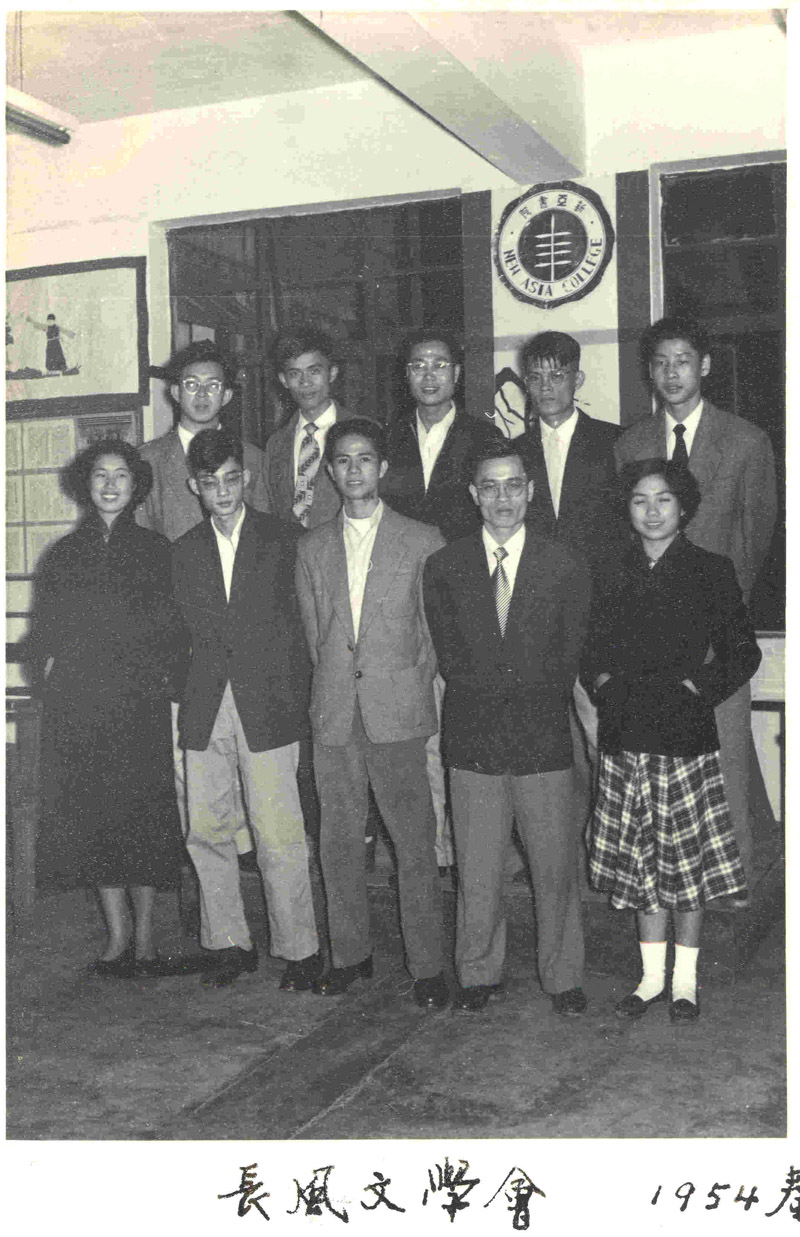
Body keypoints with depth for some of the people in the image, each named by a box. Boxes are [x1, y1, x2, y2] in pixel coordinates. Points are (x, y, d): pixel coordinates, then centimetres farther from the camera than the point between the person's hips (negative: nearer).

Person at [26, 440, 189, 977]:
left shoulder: (156, 550, 6)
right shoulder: (64, 554, 13)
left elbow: (175, 631, 3)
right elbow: (47, 632, 14)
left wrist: (166, 680, -8)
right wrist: (57, 667, -1)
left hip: (140, 702, -2)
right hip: (78, 705, 2)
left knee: (142, 814, -2)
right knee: (92, 816, 3)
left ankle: (145, 935, 10)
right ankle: (119, 934, 13)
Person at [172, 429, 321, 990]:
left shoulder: (283, 539, 2)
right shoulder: (185, 550, 12)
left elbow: (302, 625, 3)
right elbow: (183, 632, 12)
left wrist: (299, 701, -3)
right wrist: (186, 699, 2)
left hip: (268, 709, -4)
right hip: (205, 711, 4)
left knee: (278, 834, -4)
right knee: (206, 830, 7)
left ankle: (300, 949, 10)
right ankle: (229, 943, 22)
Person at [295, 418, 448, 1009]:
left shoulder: (423, 541, 4)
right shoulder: (313, 547, 14)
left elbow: (437, 628, 6)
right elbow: (313, 632, 16)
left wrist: (413, 688, 2)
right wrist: (334, 689, 8)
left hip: (398, 712, -3)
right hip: (334, 714, 3)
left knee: (415, 841, -2)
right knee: (339, 840, 8)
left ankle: (427, 966, 8)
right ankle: (351, 955, 22)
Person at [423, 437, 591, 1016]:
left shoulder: (567, 568, 1)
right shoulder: (444, 568, 4)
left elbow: (565, 669, 0)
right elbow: (452, 661, 2)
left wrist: (494, 682, -4)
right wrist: (522, 681, -4)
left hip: (545, 742, 0)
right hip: (473, 744, 1)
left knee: (557, 868, 7)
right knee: (476, 873, 9)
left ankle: (564, 977, 25)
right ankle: (480, 974, 27)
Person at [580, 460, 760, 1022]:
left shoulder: (711, 571, 0)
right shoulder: (614, 575, 9)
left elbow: (743, 653, 0)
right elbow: (594, 649, 16)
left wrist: (693, 689, -10)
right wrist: (606, 685, -2)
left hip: (685, 734, -3)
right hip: (625, 736, 3)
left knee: (687, 861, 4)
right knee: (642, 864, 9)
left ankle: (686, 980, 20)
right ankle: (652, 976, 24)